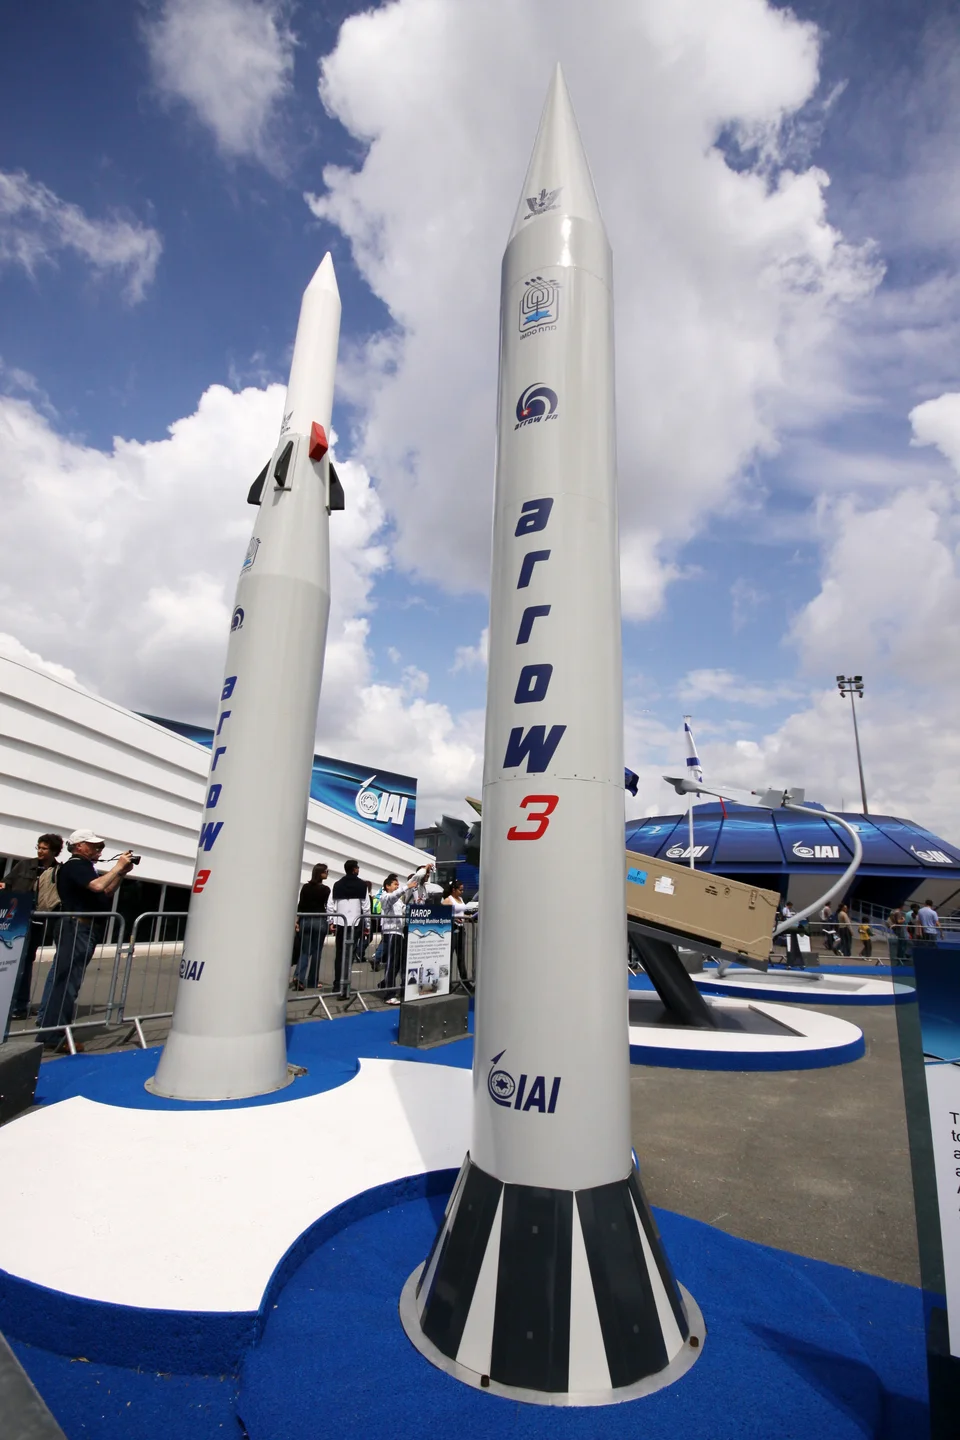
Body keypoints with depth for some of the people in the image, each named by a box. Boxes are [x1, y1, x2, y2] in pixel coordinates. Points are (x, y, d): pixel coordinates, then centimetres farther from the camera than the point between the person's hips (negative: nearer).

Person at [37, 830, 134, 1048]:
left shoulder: (85, 866, 16)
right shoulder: (74, 866, -12)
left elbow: (106, 892, 19)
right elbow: (97, 886, -28)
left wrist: (122, 872, 8)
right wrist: (118, 866, -17)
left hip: (84, 929, 10)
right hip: (76, 928, -10)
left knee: (66, 979, 15)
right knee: (65, 980, -7)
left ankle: (51, 1029, 24)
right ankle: (52, 1034, -3)